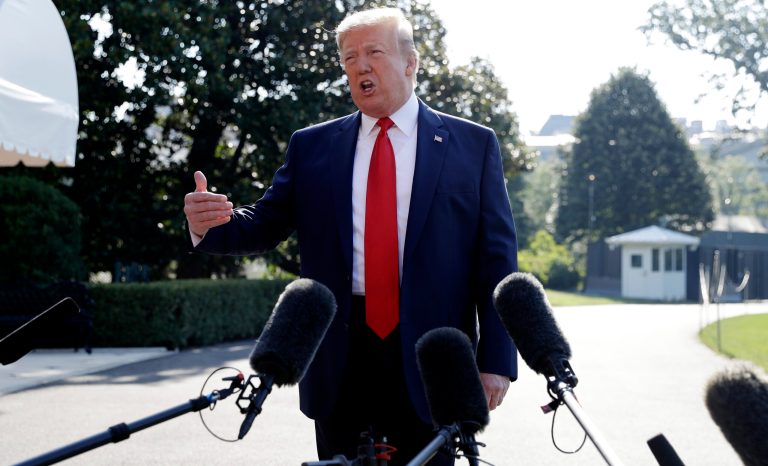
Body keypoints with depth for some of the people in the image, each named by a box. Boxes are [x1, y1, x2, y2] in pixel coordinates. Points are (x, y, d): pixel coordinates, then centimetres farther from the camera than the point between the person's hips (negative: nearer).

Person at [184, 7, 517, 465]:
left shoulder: (473, 144, 4)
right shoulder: (312, 146, 10)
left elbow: (498, 258, 1)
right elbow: (265, 225, 8)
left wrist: (496, 359, -6)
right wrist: (209, 226, -15)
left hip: (429, 361, -1)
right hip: (339, 358, 2)